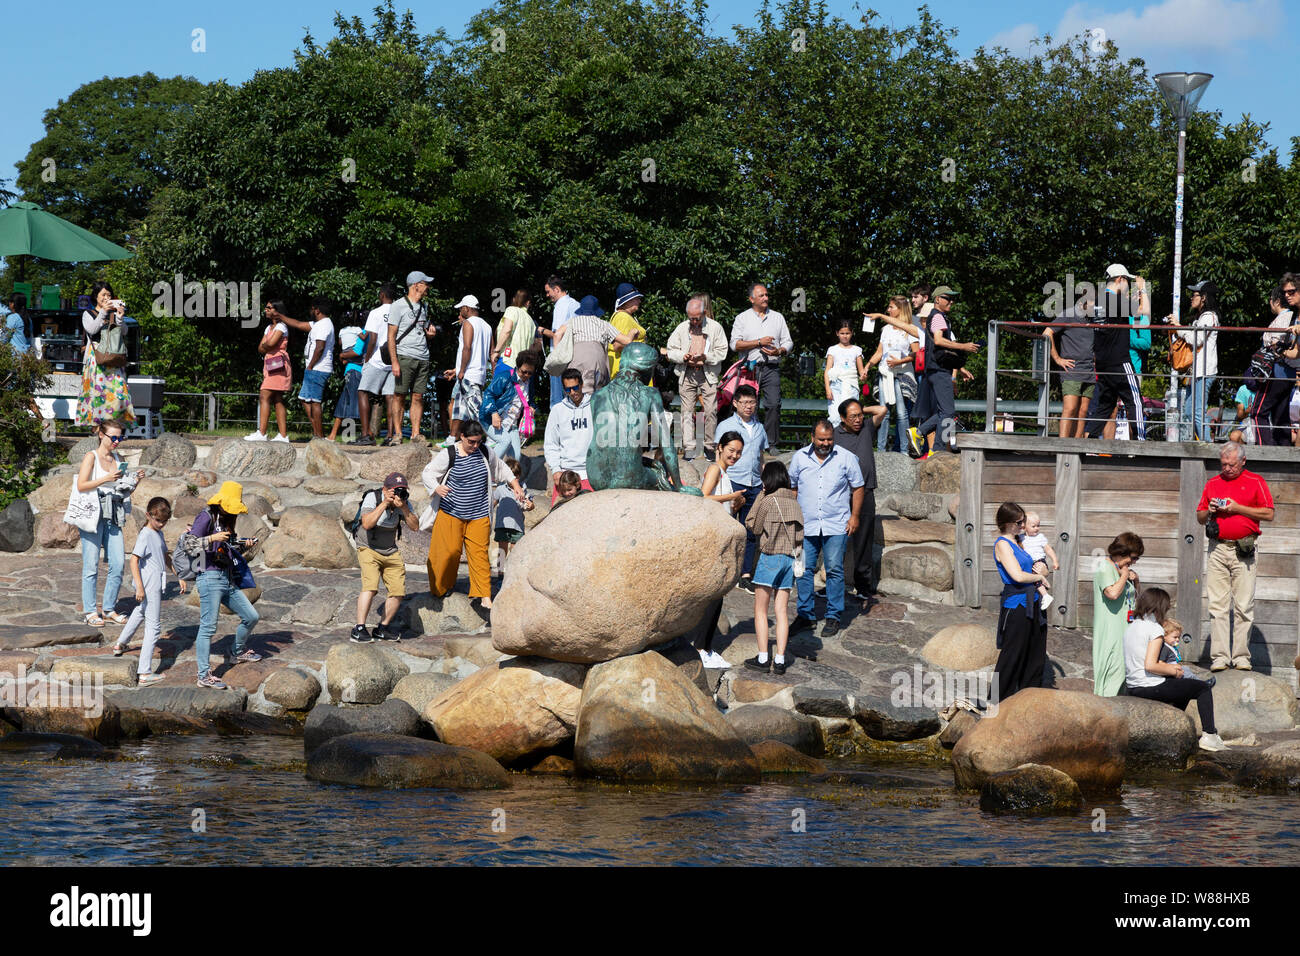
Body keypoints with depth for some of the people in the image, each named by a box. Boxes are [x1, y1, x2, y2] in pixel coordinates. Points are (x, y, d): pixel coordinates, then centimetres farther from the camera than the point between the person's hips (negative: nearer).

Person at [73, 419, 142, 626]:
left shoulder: (120, 460, 15)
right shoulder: (91, 457, -2)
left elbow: (126, 492, 20)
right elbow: (81, 486, -13)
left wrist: (134, 481, 0)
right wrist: (106, 479, -21)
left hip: (113, 517, 5)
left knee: (118, 564, 0)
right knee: (91, 564, -2)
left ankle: (109, 609, 11)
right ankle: (90, 611, 4)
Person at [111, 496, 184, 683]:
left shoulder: (159, 533, 12)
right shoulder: (145, 535, -17)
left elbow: (166, 557, 24)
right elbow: (134, 560, -22)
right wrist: (140, 587, -26)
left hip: (156, 583, 10)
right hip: (149, 586, -10)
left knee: (140, 611, 34)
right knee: (153, 627, -9)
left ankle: (121, 644, 56)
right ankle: (145, 672, -11)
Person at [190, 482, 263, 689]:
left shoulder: (227, 521, 19)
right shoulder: (207, 517, -6)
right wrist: (212, 538, -24)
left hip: (228, 581, 9)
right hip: (210, 577, -9)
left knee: (252, 617, 14)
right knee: (208, 627, -10)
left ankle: (237, 653, 38)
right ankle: (204, 675, -9)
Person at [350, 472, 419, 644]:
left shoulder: (404, 502, -5)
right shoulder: (372, 498, -20)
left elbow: (415, 527, -12)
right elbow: (367, 524, -34)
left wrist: (404, 508, -27)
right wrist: (385, 503, -37)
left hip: (391, 552, 6)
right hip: (369, 550, -6)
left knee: (398, 591, -1)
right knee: (370, 586, -25)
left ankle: (382, 629, 14)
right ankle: (359, 630, -25)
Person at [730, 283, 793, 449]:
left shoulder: (777, 317, 16)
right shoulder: (742, 318, 9)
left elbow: (788, 342, 14)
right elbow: (735, 344, -2)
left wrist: (779, 351, -8)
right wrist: (759, 342, -8)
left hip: (771, 368, 1)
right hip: (750, 368, -1)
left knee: (773, 404, -11)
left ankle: (772, 444, -9)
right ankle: (747, 444, 1)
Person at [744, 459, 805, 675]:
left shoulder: (768, 501, -12)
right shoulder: (794, 502, 5)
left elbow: (753, 526, -1)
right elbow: (799, 535, 6)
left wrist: (759, 496, 0)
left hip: (770, 557, -5)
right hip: (789, 558, 5)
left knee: (760, 610, 4)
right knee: (782, 611, 7)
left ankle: (762, 658, 1)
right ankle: (780, 660, 4)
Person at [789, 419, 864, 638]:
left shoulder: (846, 458, 1)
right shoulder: (800, 457, 7)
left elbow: (858, 488, 7)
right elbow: (792, 488, 17)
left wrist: (855, 516, -1)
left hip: (836, 526, -2)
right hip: (806, 525, 2)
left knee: (834, 570, -2)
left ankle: (833, 617, 6)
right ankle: (806, 614, 13)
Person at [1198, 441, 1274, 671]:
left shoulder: (1255, 482, 5)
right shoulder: (1212, 484, 17)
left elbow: (1269, 514, -2)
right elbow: (1200, 517, 22)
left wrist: (1237, 508, -9)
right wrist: (1209, 511, -1)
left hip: (1243, 550, -3)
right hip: (1217, 549, 3)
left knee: (1244, 606, -4)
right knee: (1217, 605, -3)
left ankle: (1241, 657, 0)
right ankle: (1219, 657, -4)